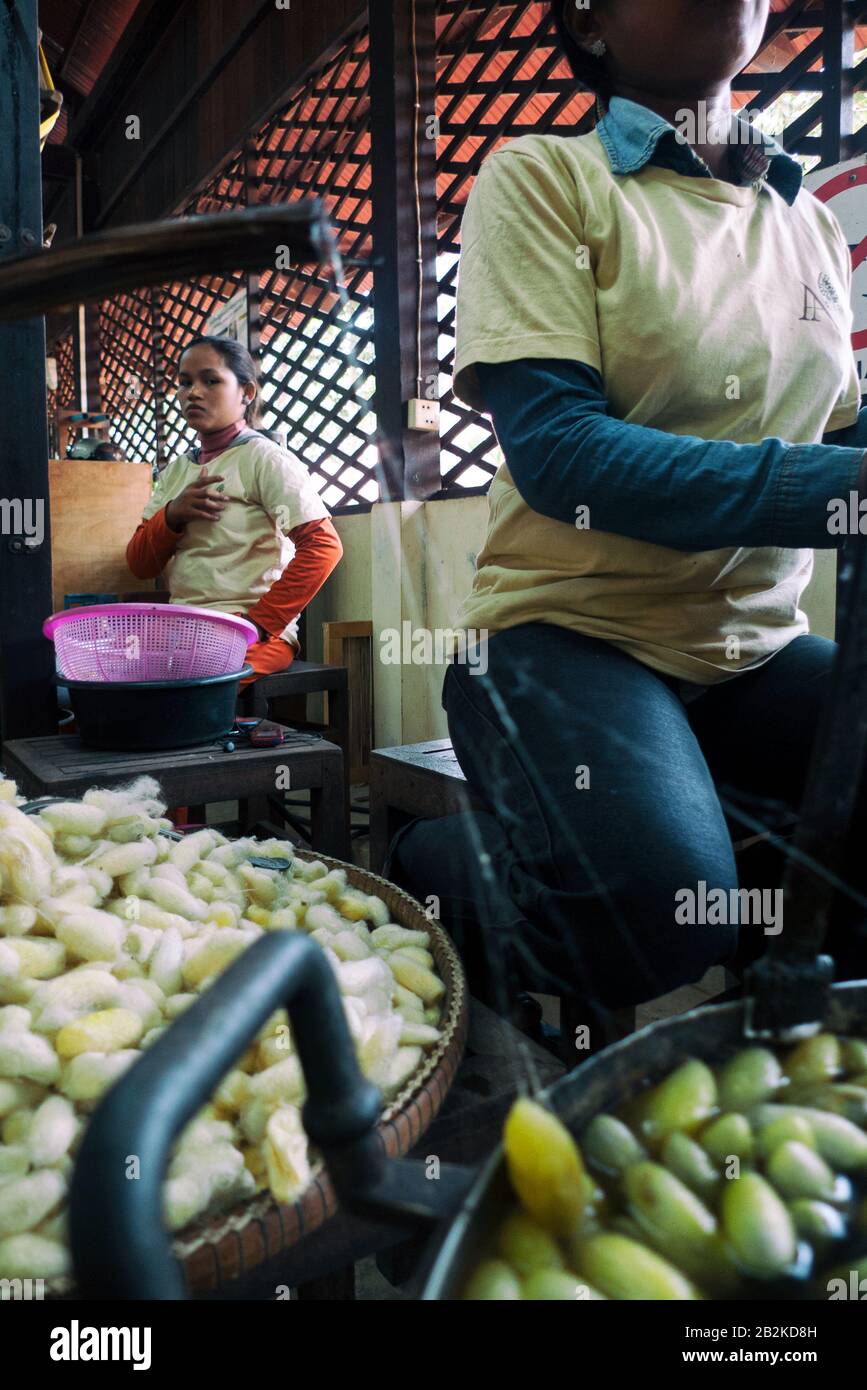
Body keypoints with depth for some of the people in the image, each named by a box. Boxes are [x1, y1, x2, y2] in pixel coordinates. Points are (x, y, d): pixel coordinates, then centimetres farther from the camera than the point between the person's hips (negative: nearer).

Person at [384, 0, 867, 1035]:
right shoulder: (543, 178, -3)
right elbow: (556, 449, -17)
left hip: (757, 645, 5)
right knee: (648, 903, -31)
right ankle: (430, 871, -1)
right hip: (572, 632, -5)